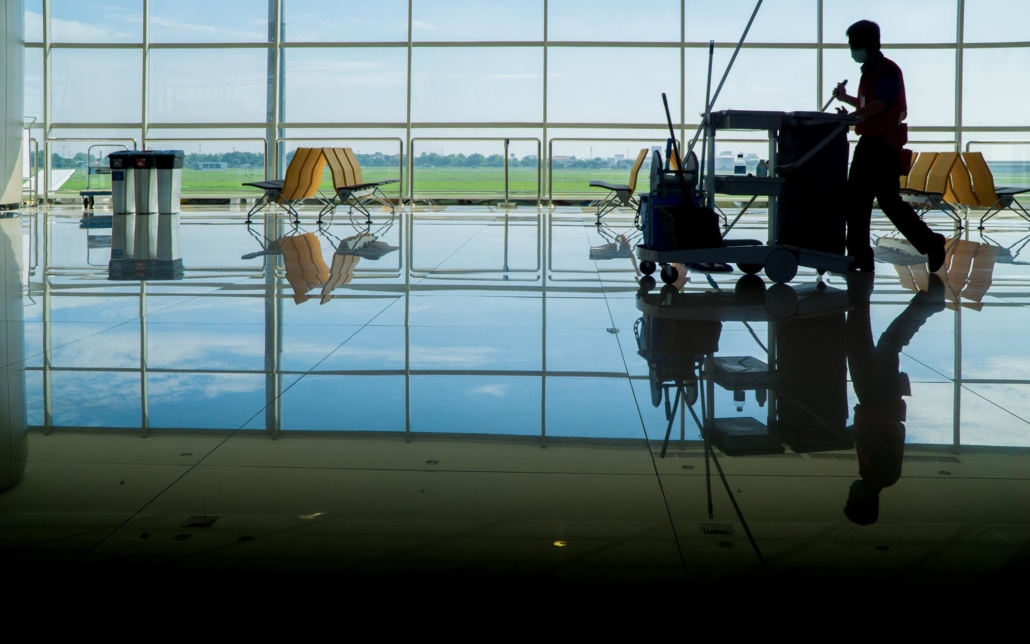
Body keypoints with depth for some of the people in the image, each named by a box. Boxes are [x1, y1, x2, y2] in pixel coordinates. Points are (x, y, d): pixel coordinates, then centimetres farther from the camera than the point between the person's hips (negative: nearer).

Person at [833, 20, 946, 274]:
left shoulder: (887, 70, -12)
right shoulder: (870, 71, 16)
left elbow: (880, 104, -23)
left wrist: (851, 115, -27)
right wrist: (846, 98, 16)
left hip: (885, 143, -10)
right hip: (869, 141, 10)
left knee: (889, 200, -8)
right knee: (856, 199, 6)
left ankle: (930, 243, 2)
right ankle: (860, 255, 9)